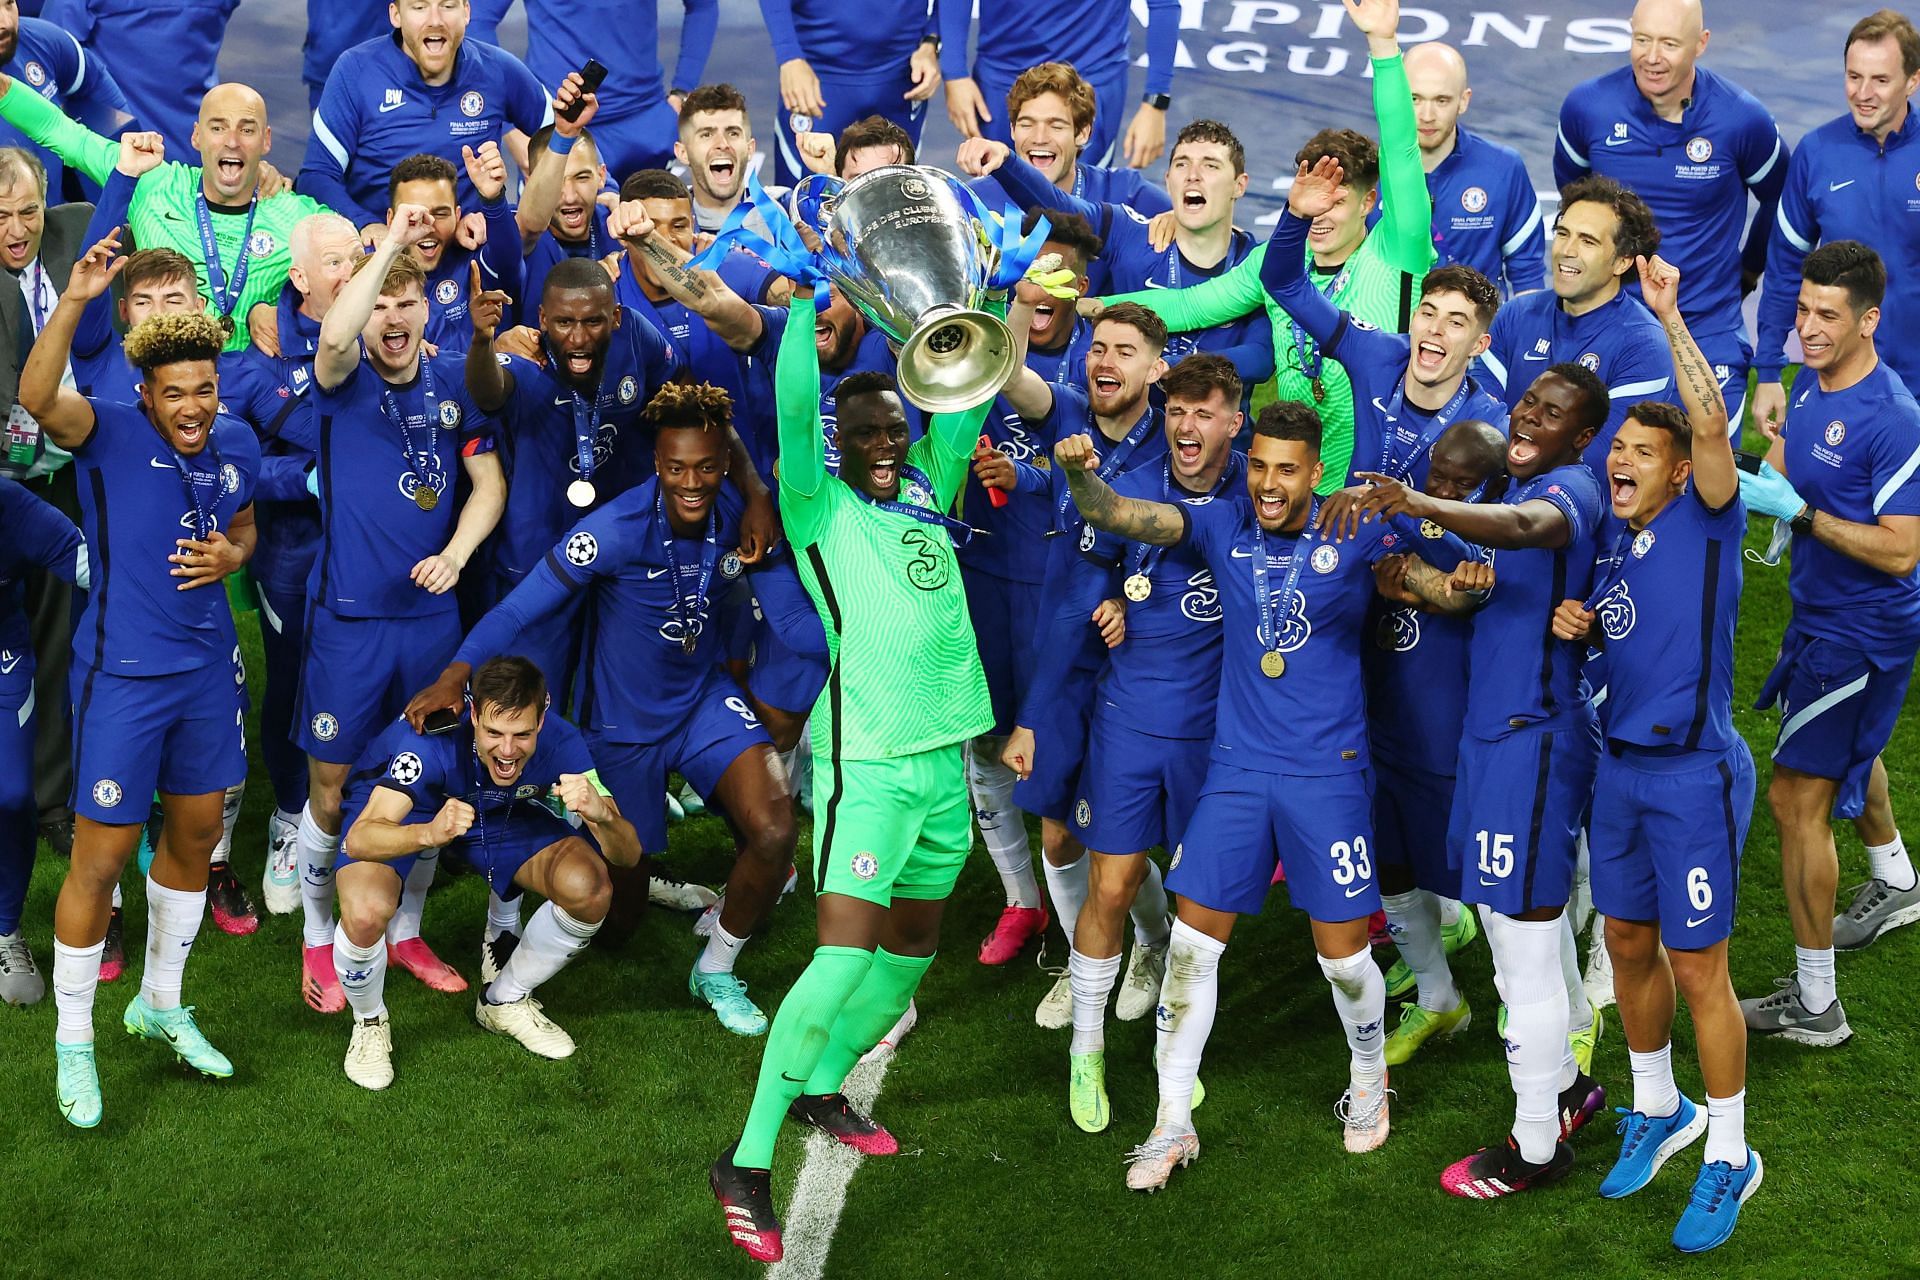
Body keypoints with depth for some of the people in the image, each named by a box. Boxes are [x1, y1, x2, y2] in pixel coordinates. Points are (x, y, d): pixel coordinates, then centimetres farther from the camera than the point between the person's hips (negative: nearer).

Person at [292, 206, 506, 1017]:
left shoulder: (454, 383, 3)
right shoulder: (343, 380, -6)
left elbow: (489, 482, 4)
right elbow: (334, 335, -30)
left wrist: (456, 553, -13)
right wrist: (389, 242, -33)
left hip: (431, 612, 3)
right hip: (348, 616, -3)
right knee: (331, 789, 3)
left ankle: (405, 932, 28)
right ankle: (319, 941, 20)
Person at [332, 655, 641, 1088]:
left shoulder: (559, 744, -30)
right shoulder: (433, 739, -39)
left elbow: (629, 854, -28)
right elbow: (360, 838, -47)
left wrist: (601, 814, -51)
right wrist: (430, 833, -67)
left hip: (502, 811, 3)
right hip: (403, 810, -3)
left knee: (589, 890, -21)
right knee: (365, 913, -33)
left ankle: (504, 1002, 9)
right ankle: (370, 1024, 2)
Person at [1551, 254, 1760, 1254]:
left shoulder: (1706, 521, -11)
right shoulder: (1616, 543, 9)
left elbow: (1710, 422, -29)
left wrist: (1669, 314, -30)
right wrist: (1571, 624, 2)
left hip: (1694, 774, -7)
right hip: (1620, 767, 7)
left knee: (1698, 970, -1)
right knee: (1628, 947, 16)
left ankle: (1730, 1158, 13)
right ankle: (1659, 1110, 36)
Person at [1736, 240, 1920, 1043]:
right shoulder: (1813, 383, 0)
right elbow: (1777, 474, 7)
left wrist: (1800, 512, -28)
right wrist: (1742, 485, -14)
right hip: (1822, 613, 10)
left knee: (1797, 796, -10)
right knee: (1846, 752, 32)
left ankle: (1814, 1004, -1)